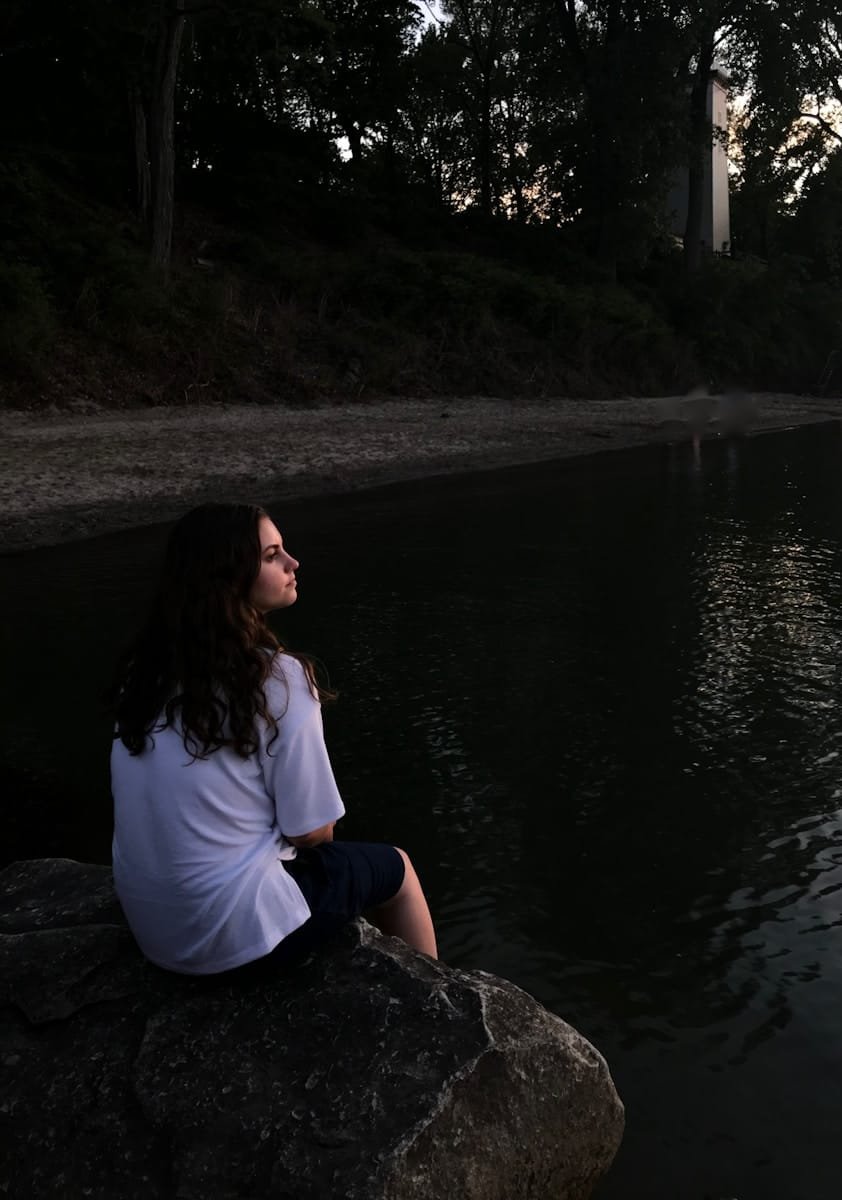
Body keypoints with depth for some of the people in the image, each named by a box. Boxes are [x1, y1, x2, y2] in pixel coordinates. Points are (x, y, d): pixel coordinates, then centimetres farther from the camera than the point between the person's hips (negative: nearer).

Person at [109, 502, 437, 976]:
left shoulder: (146, 668, 0)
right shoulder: (278, 678, -20)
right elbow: (312, 831, -14)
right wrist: (311, 839, 8)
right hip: (237, 937, -7)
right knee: (396, 866, 17)